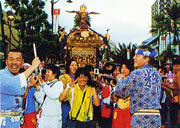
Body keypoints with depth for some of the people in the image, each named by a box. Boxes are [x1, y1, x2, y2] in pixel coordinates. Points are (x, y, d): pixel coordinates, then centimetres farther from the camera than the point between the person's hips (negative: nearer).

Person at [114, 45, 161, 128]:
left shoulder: (137, 73, -9)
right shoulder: (157, 74, 9)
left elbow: (120, 91, -3)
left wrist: (119, 80, 19)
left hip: (141, 116, -6)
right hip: (156, 116, 6)